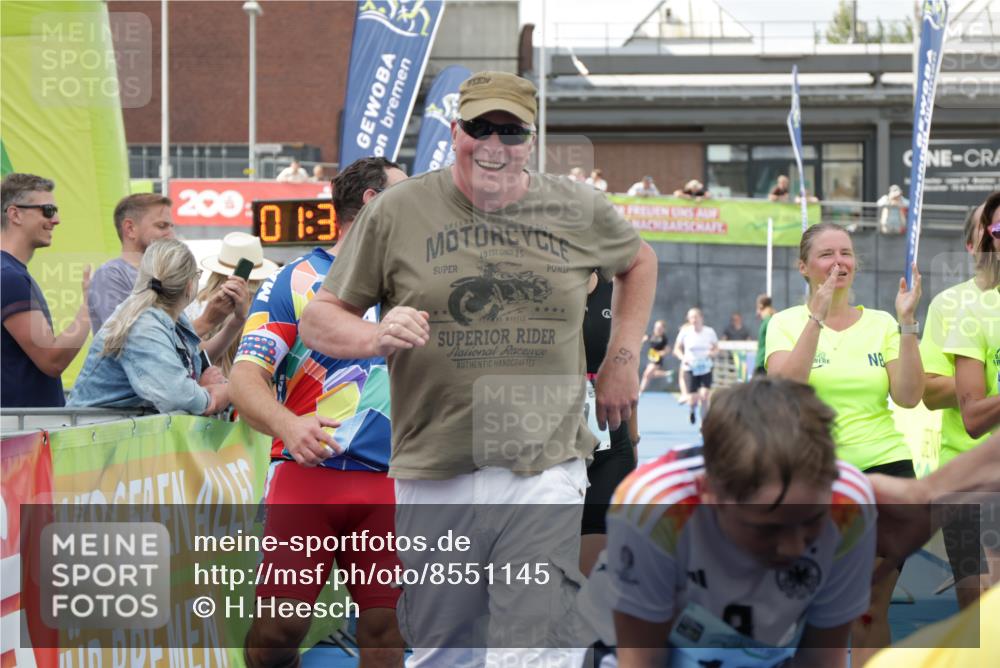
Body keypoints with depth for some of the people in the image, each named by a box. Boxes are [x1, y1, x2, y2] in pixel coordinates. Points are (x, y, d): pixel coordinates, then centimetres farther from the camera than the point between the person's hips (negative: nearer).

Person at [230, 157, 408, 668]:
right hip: (307, 473, -3)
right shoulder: (296, 281, 4)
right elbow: (246, 378, -4)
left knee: (385, 626, -1)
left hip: (389, 483, 3)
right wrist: (287, 425, -23)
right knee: (278, 626, -9)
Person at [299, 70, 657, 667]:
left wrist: (623, 360, 16)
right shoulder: (398, 212, 1)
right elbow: (320, 320, 4)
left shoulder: (580, 210, 6)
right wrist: (378, 337, -18)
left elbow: (639, 261, 27)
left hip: (545, 476, 0)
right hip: (434, 477, 1)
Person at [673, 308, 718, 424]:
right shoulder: (685, 332, -5)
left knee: (704, 397, -14)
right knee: (693, 400, -4)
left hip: (705, 368, 0)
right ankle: (692, 410, 34)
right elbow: (677, 349, 4)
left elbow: (716, 348, 7)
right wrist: (683, 357, -16)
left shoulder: (710, 332, -4)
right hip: (690, 369, 0)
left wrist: (711, 353, -16)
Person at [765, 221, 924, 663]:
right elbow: (785, 387, -18)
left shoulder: (880, 323, 6)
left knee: (870, 611, 0)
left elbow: (908, 397, -6)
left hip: (884, 471, 1)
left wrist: (906, 323, -14)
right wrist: (817, 316, -23)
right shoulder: (787, 323, 1)